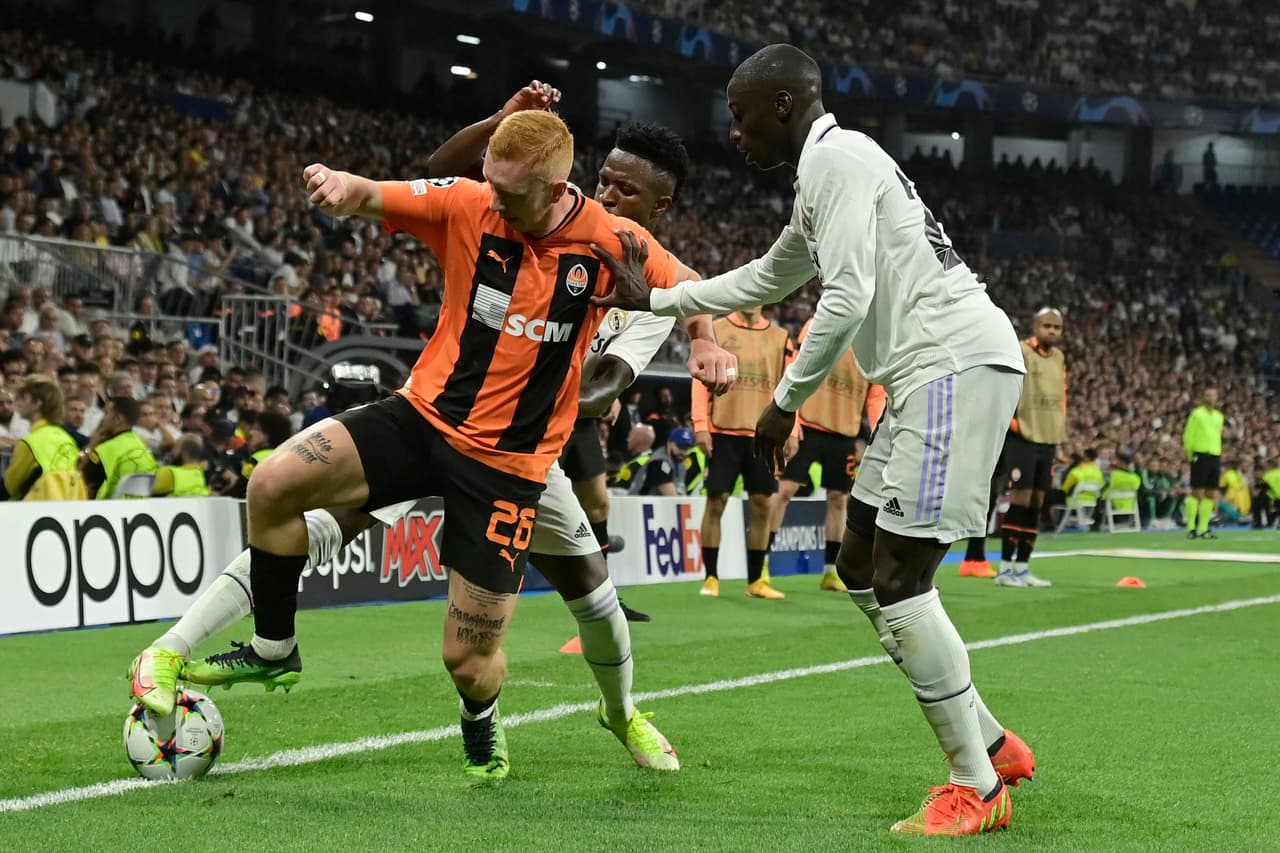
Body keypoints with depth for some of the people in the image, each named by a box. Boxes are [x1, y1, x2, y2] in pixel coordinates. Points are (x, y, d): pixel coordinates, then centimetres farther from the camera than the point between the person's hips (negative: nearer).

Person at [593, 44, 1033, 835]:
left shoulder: (834, 157, -8)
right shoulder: (827, 170, 24)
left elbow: (847, 298, -18)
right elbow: (763, 280, 38)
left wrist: (785, 402, -8)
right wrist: (653, 299, 42)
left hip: (957, 362, -10)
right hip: (932, 374, 10)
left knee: (899, 581, -11)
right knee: (861, 565, 13)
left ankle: (977, 787, -6)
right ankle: (992, 745, 16)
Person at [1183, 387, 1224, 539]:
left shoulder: (1218, 416, 15)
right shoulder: (1196, 414, -3)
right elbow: (1188, 436, -3)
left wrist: (1219, 455, 17)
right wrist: (1190, 455, -5)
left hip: (1215, 457, 6)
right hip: (1201, 456, -6)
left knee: (1210, 494, 4)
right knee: (1197, 492, -8)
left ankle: (1203, 528, 8)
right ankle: (1191, 528, -6)